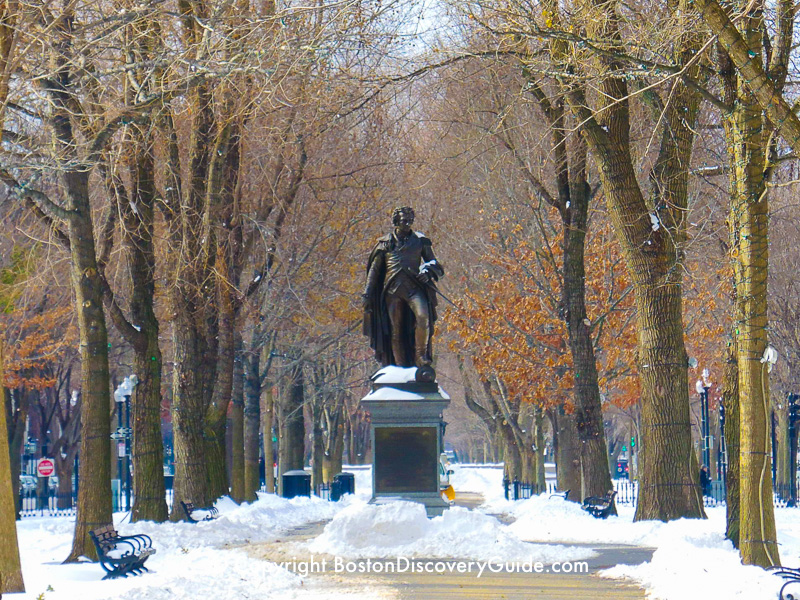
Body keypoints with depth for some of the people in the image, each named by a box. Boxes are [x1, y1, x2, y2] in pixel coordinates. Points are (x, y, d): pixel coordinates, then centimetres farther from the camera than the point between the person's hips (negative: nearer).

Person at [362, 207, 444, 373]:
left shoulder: (420, 241, 13)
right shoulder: (385, 243, 13)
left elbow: (434, 263, 18)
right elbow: (374, 269, 17)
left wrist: (428, 270, -6)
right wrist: (367, 294, 11)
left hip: (414, 287, -1)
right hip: (392, 289, 1)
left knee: (423, 316, -26)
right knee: (395, 328, -2)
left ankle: (423, 361, -25)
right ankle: (400, 367, 3)